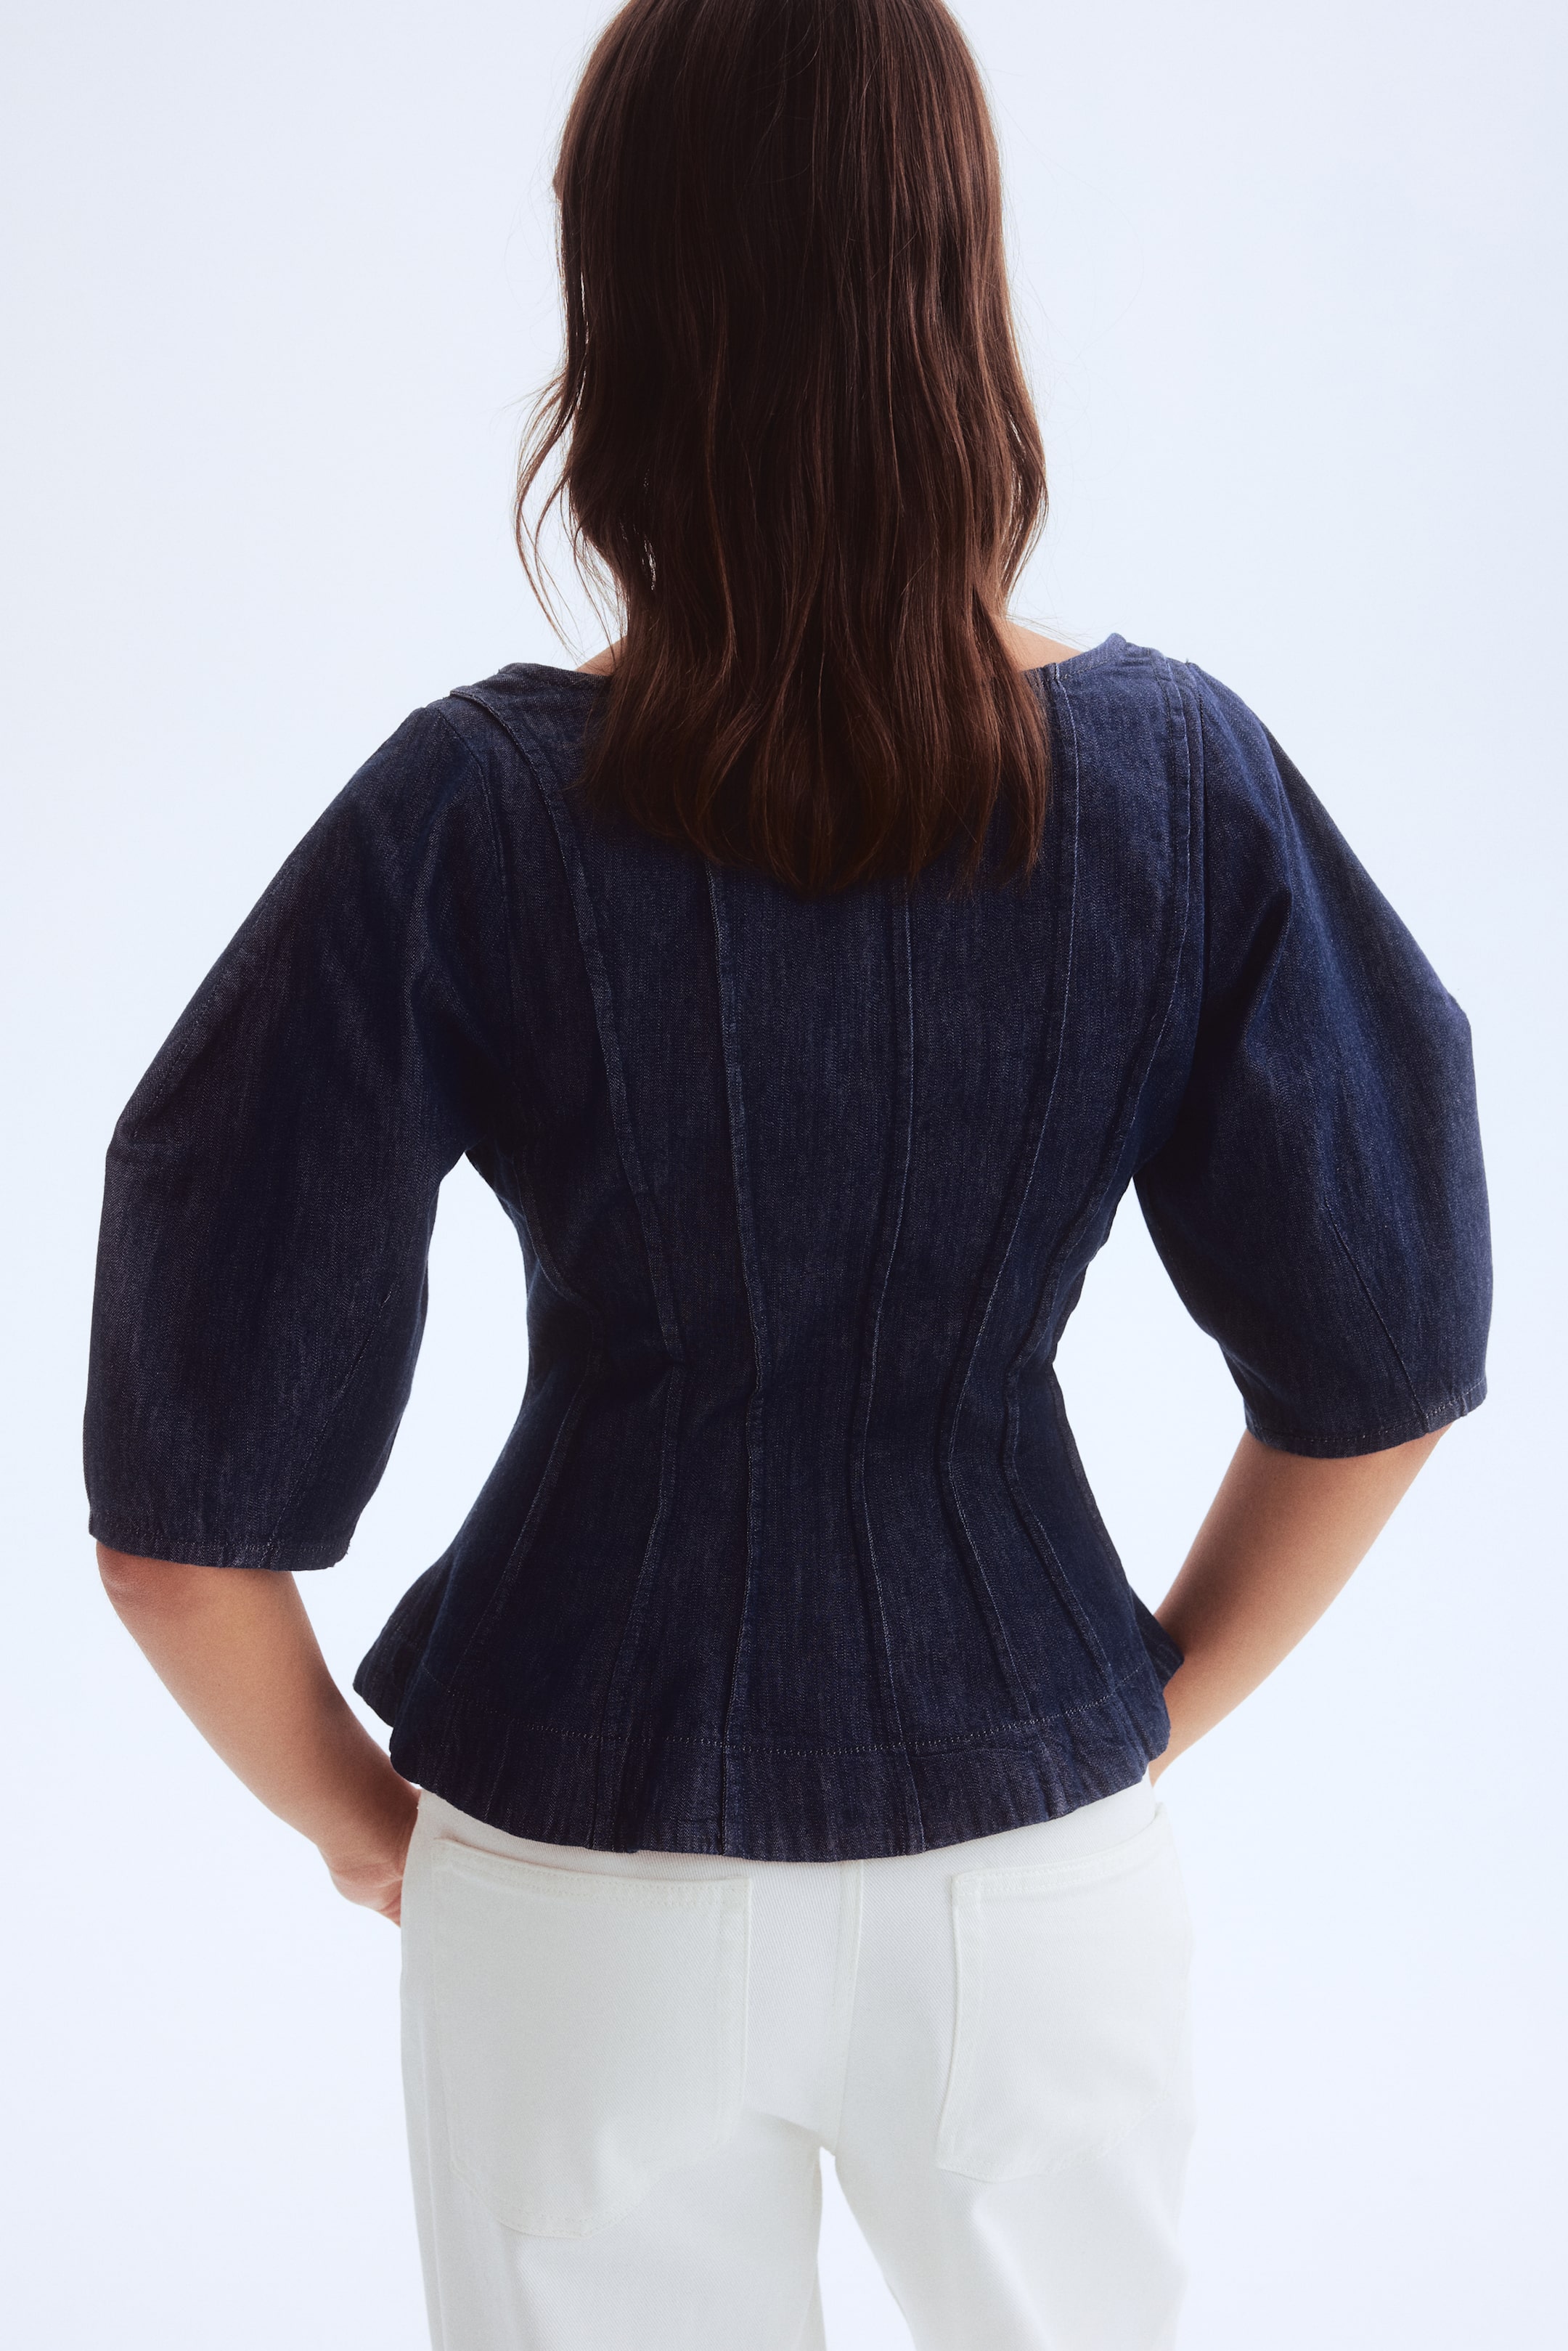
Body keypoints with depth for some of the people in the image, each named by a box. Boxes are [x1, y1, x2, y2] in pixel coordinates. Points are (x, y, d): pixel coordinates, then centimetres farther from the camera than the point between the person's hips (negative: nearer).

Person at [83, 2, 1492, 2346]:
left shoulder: (471, 815, -19)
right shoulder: (1176, 780, -14)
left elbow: (187, 1500, -16)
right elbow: (1379, 1362, -5)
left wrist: (352, 1807, 2)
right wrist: (1152, 1714, 8)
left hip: (583, 1878, -1)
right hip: (1037, 1843, 2)